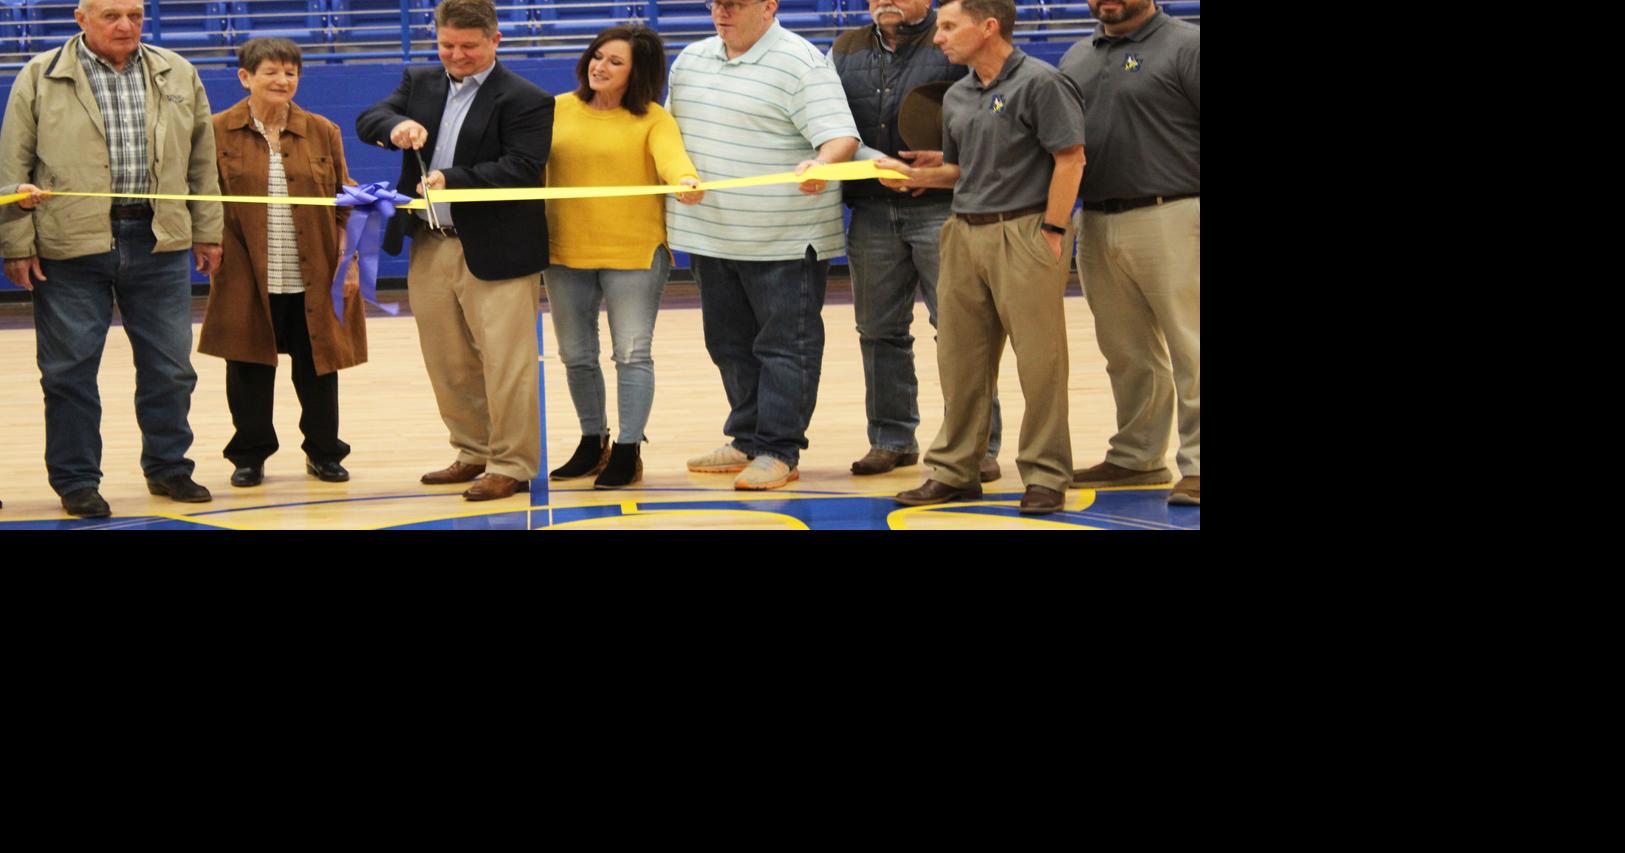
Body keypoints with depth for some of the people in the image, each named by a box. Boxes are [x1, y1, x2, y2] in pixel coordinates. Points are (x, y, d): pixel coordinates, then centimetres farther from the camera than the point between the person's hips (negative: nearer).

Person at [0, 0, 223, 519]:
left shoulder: (178, 75, 10)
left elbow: (202, 160, 15)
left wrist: (207, 231, 13)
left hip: (160, 242, 2)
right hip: (70, 245, -2)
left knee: (169, 365, 8)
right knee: (70, 369, 2)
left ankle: (168, 468, 24)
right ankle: (76, 481, 14)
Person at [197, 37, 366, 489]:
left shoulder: (322, 132, 7)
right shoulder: (218, 132, 1)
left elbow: (345, 203, 7)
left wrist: (349, 260, 1)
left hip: (313, 279, 1)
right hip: (247, 279, -1)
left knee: (317, 367, 7)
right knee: (250, 369, 5)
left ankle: (323, 453, 22)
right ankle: (250, 456, 19)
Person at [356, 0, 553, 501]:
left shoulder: (525, 100, -7)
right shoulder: (420, 84, 13)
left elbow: (520, 168, -17)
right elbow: (367, 120, 4)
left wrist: (451, 179, -26)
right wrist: (396, 126, -20)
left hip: (495, 252, -6)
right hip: (429, 248, 7)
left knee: (504, 363, -4)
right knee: (447, 364, 13)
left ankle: (512, 465, 5)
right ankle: (474, 453, 26)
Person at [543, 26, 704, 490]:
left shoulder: (653, 119, -6)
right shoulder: (559, 110, 5)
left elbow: (671, 155, -23)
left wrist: (686, 180, -46)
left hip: (634, 252, -4)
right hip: (565, 253, 4)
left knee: (632, 353, -2)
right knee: (576, 356, 13)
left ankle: (627, 452, 7)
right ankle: (592, 442, 29)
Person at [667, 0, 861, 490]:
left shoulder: (801, 64, -12)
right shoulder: (690, 61, 12)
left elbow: (841, 137, -20)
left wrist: (820, 163, -41)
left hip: (784, 240, -7)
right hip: (713, 236, 8)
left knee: (784, 346, -3)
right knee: (730, 343, 13)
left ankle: (778, 453, 0)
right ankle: (748, 441, 22)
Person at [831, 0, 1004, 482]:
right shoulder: (847, 50, 14)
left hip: (939, 207, -5)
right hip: (871, 212, 5)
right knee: (879, 330, 9)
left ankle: (980, 445, 1)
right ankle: (891, 438, 20)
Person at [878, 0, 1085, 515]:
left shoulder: (1039, 82, -8)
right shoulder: (956, 97, 14)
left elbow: (1070, 158, -10)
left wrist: (1052, 232, -14)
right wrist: (916, 176, 5)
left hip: (1024, 232, -7)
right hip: (965, 234, 7)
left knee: (1038, 358, -2)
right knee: (960, 360, 10)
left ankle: (1045, 476, 6)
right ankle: (953, 470, 19)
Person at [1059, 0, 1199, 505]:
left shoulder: (1186, 47, -3)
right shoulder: (1076, 58, 18)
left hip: (1170, 220, -6)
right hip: (1096, 226, 7)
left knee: (1189, 352, -5)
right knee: (1126, 354, 13)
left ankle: (1196, 465, -3)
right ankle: (1136, 457, 23)